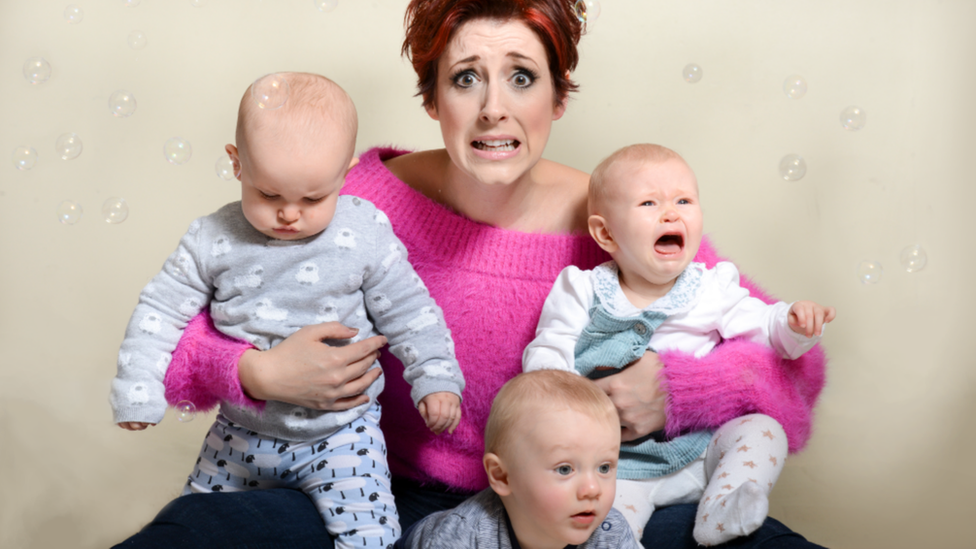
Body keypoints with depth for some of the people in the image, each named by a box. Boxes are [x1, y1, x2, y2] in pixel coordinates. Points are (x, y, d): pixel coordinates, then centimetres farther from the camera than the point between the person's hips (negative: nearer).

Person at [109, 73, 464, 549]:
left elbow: (408, 313, -3)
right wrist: (137, 391, -5)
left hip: (340, 432, -3)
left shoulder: (366, 237, -12)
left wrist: (436, 379, -8)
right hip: (241, 433, 3)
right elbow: (162, 310, -2)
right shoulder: (213, 241, -9)